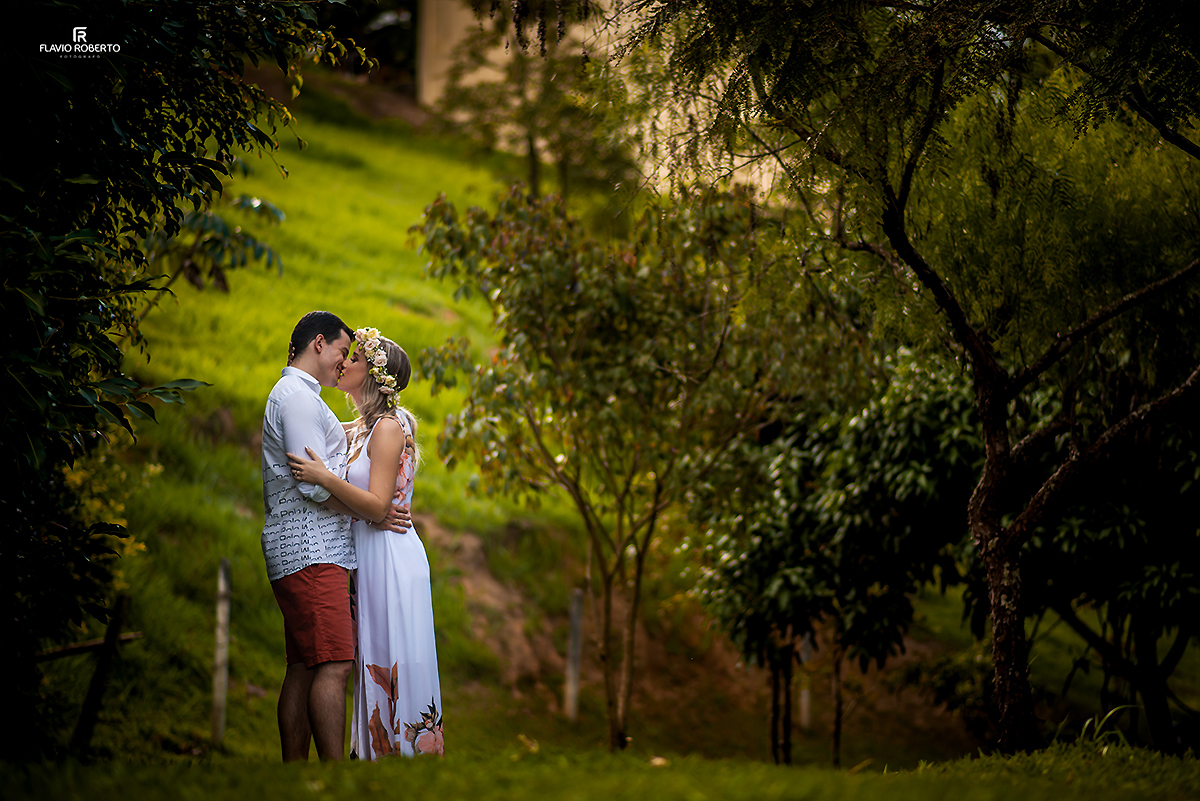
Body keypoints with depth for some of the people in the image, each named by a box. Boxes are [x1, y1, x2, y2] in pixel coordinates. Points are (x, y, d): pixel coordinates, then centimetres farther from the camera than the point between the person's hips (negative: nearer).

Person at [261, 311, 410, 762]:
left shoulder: (298, 396, 26)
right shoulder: (297, 395, -9)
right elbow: (314, 482, -16)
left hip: (302, 552, 11)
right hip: (310, 548, -11)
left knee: (303, 669, 7)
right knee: (333, 666, -16)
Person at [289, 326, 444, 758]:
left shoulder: (389, 427, -12)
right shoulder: (361, 428, 15)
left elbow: (377, 504, -19)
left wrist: (324, 478, -28)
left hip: (390, 556, -9)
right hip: (369, 559, 9)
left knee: (395, 664, -6)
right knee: (375, 665, 9)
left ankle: (407, 750, -2)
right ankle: (379, 753, 12)